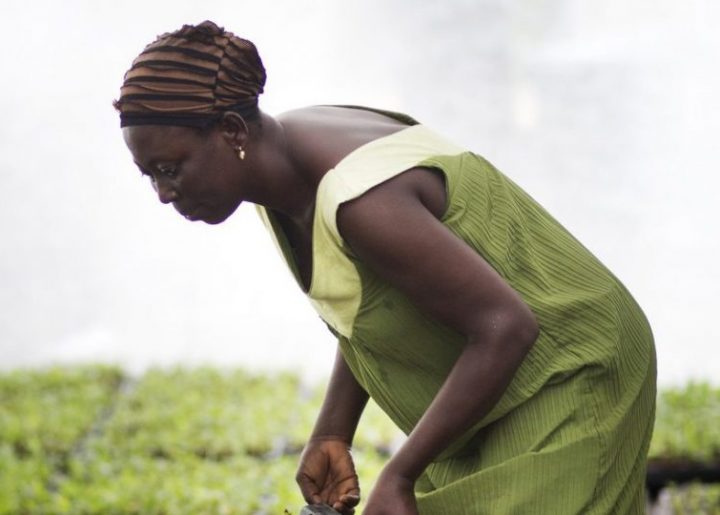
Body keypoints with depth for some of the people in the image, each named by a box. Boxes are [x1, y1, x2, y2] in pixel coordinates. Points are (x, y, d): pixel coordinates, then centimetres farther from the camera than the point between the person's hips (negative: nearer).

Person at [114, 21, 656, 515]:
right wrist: (331, 436, 0)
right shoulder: (284, 167, -3)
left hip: (569, 384, -9)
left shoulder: (357, 198, -33)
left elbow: (507, 329, -32)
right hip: (503, 393, 9)